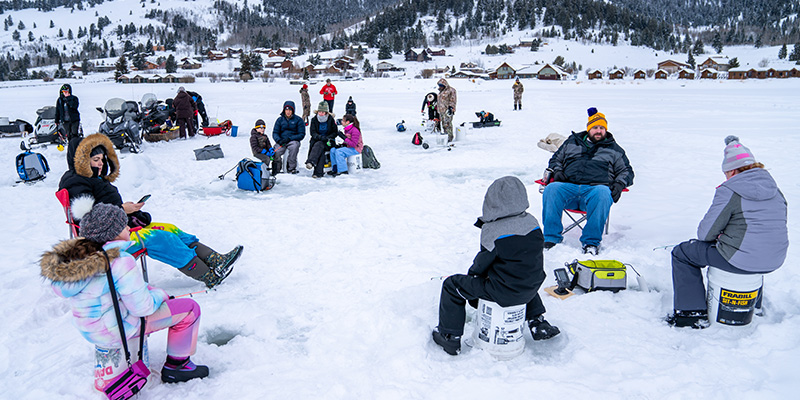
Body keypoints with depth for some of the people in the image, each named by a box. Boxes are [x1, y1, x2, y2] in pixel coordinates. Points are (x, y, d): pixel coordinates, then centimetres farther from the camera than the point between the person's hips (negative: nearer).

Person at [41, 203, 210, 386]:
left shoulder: (74, 254, -3)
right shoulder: (121, 262, -28)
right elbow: (142, 307, -22)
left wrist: (151, 290, 8)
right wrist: (161, 295, -3)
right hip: (116, 331, -9)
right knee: (190, 309, -1)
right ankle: (175, 367, 11)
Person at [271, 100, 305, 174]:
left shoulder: (298, 120, 5)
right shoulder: (280, 120, 13)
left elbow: (301, 134, -1)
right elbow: (275, 133, 10)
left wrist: (289, 138, -14)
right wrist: (279, 140, -13)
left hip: (293, 140, -2)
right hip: (281, 141, 2)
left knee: (294, 146, -37)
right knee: (276, 151, -29)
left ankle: (292, 168, -25)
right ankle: (276, 170, -13)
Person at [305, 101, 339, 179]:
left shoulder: (331, 119, 0)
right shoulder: (314, 120, 5)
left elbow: (335, 133, 2)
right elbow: (312, 132, -2)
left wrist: (327, 138, -15)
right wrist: (321, 137, -21)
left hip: (328, 143, -1)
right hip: (317, 140, 1)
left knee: (319, 145, -34)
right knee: (320, 151, -32)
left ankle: (311, 162, -52)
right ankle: (319, 172, -43)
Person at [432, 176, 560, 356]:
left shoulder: (492, 231, -22)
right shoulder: (532, 222, -4)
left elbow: (483, 262, -9)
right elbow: (528, 256, 8)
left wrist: (473, 272, 13)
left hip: (502, 292, -6)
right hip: (531, 288, 6)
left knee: (452, 285, 7)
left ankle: (450, 338, 14)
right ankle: (539, 324, 40)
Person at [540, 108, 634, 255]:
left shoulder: (614, 149, 26)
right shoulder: (572, 142, 28)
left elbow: (626, 170, 25)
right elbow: (556, 159, 31)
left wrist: (619, 184, 3)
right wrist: (557, 171, 7)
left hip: (595, 188, -1)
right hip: (568, 186, 1)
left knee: (603, 193, -40)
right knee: (551, 188, -33)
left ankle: (591, 242, -34)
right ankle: (551, 238, -30)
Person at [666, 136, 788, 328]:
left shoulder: (729, 190, -14)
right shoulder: (776, 190, 8)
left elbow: (706, 233, -13)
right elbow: (773, 227, 18)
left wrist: (719, 237, 12)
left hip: (741, 260, -8)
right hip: (774, 261, 8)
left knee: (682, 253, 7)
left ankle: (693, 313, 6)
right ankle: (754, 304, 52)